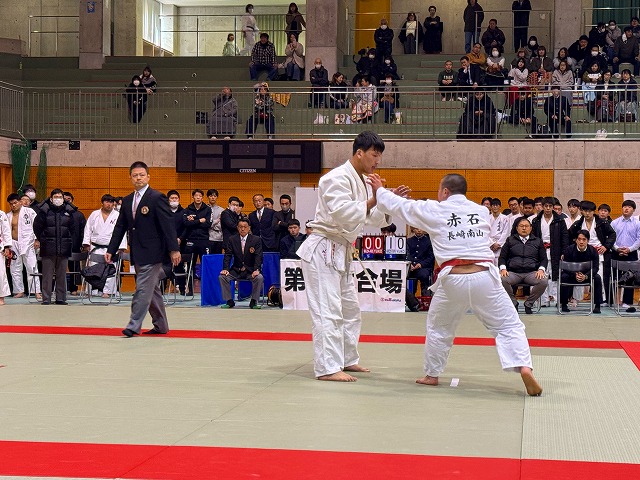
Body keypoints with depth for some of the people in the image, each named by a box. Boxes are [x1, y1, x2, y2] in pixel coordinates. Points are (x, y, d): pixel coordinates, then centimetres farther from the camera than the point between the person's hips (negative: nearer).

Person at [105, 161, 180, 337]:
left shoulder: (157, 198, -8)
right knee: (152, 291, 14)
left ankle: (134, 325, -9)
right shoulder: (127, 201, 13)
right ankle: (161, 326, 22)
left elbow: (168, 224, -13)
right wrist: (111, 250, 11)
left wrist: (174, 249, -19)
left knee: (143, 289, -10)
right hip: (137, 255, 7)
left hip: (152, 253, -7)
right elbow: (120, 227, 17)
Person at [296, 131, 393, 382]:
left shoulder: (362, 182, 14)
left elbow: (376, 219, 17)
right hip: (322, 250, -11)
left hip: (341, 251, 11)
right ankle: (327, 368, -11)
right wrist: (374, 200, -27)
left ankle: (347, 360, 29)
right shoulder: (338, 178, -17)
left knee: (350, 309, 17)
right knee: (327, 310, -11)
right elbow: (343, 213, -30)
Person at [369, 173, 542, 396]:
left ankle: (431, 374, 31)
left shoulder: (433, 210, 6)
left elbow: (398, 205, 17)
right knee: (508, 325, 4)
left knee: (438, 326, 22)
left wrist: (380, 190, 35)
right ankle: (524, 367, -16)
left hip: (453, 279, -1)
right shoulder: (481, 211, 14)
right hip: (484, 276, 1)